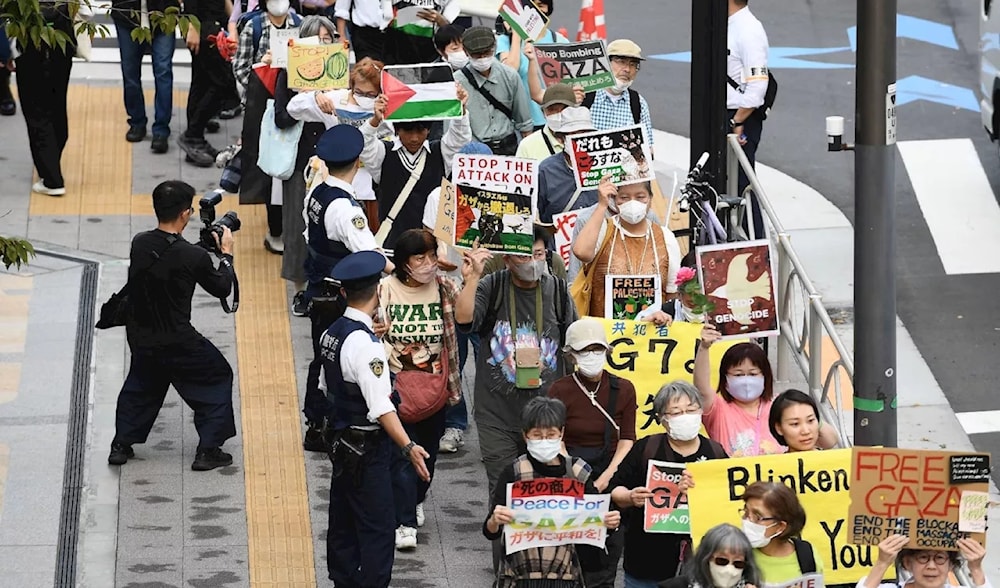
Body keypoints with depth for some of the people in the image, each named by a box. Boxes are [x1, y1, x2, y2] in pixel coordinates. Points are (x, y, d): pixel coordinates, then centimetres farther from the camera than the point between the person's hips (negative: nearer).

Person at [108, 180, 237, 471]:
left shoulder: (139, 244, -7)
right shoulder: (193, 257, -22)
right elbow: (221, 288, -5)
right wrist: (226, 254, 10)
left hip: (139, 336, 5)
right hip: (177, 342, -5)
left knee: (141, 382, 32)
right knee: (217, 378, 16)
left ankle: (121, 445, 31)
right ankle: (208, 451, 14)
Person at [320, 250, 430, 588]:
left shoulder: (331, 334, 5)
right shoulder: (364, 343, -22)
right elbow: (381, 408, -26)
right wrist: (408, 447, -29)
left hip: (342, 442, 9)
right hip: (368, 448, -9)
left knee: (343, 525, 15)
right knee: (377, 530, -6)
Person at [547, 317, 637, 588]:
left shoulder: (623, 390, 5)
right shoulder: (560, 390, 0)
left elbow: (627, 439, 3)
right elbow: (555, 441, -4)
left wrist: (606, 476, -11)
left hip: (610, 469, 2)